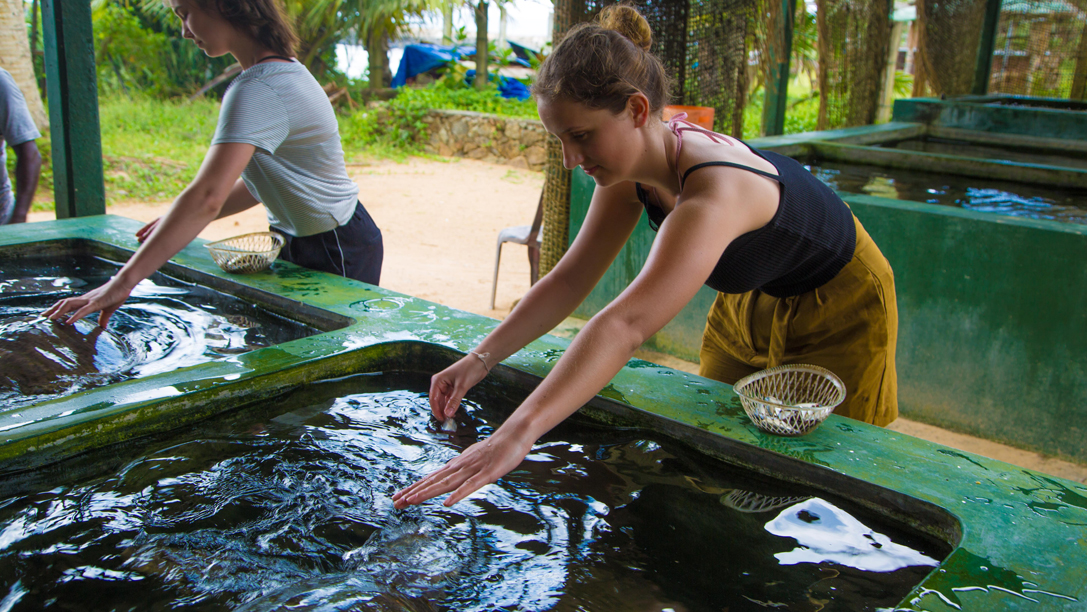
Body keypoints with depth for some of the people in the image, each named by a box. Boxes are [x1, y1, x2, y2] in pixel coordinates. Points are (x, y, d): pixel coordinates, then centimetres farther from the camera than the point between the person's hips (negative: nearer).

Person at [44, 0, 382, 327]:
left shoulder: (258, 90, -24)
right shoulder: (284, 70, 8)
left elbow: (207, 198, -34)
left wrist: (123, 282, -35)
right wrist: (177, 225, 8)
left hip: (333, 253, -9)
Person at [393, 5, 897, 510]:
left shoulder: (716, 191, -43)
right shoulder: (632, 170, -18)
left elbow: (626, 325, -55)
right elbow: (570, 279, -12)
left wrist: (515, 436, -61)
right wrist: (480, 359, -21)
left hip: (838, 310, -7)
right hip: (749, 302, 7)